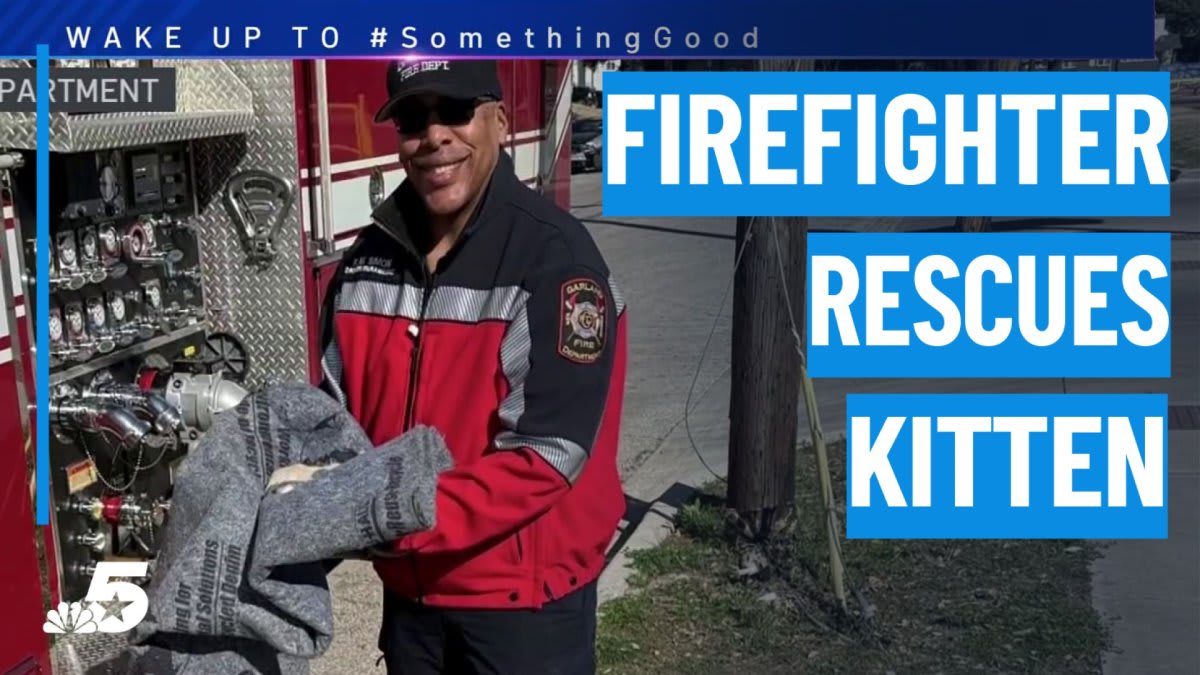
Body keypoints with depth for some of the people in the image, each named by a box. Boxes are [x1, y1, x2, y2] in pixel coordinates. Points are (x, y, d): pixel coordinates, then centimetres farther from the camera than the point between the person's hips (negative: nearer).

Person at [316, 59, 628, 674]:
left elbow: (548, 454, -23)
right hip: (408, 587, 6)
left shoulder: (554, 258, -18)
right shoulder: (371, 257, 1)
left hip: (523, 599, -5)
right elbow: (339, 409, 8)